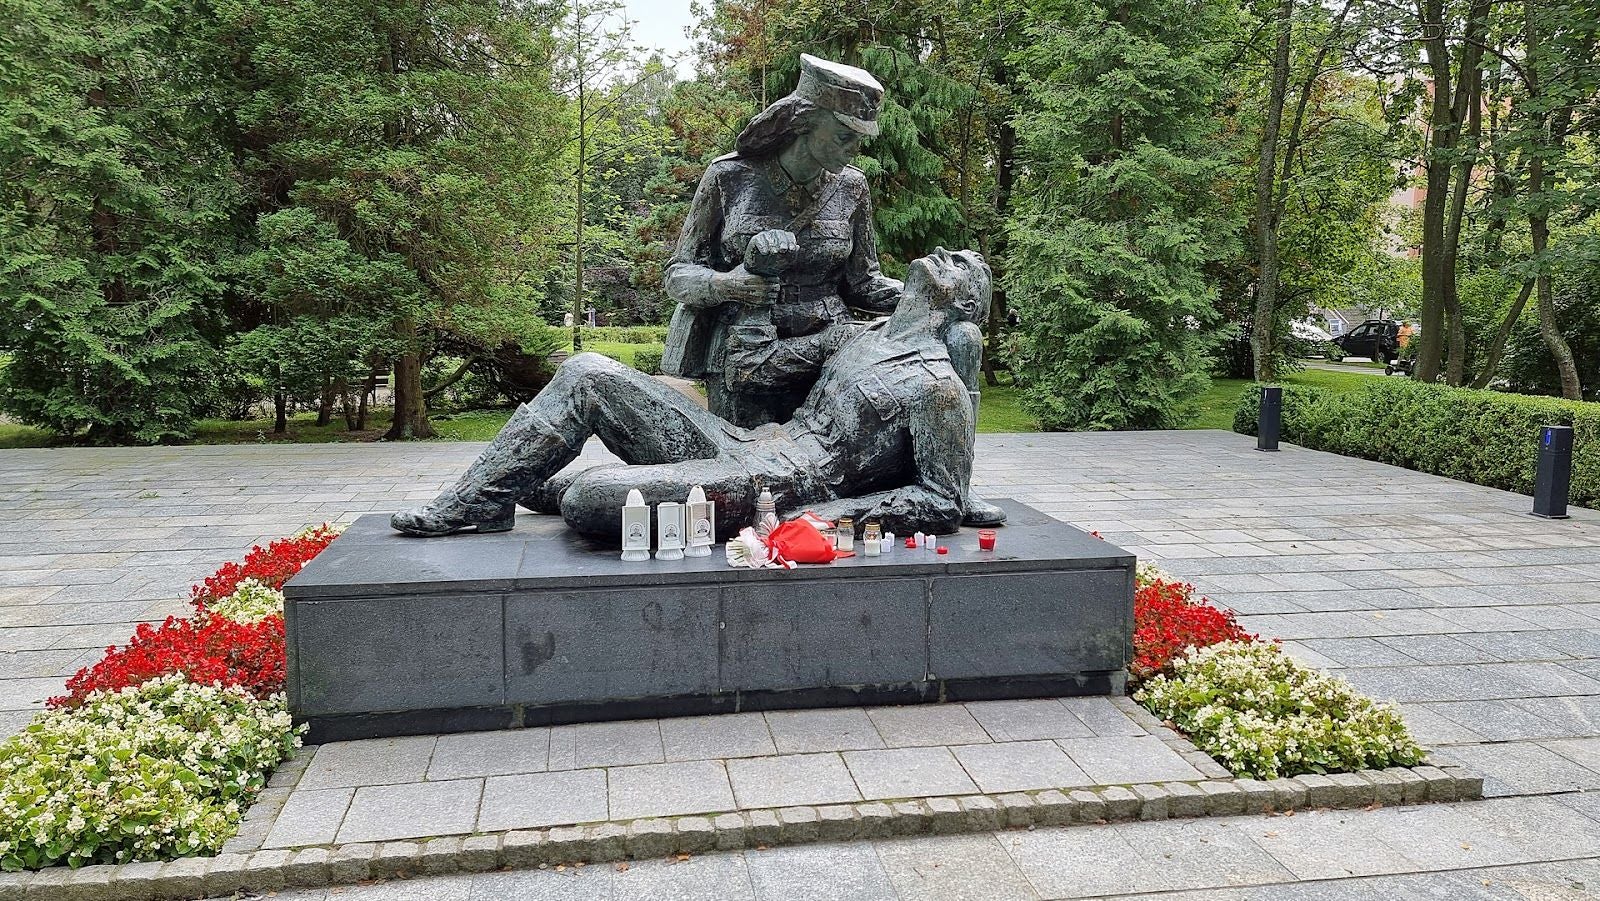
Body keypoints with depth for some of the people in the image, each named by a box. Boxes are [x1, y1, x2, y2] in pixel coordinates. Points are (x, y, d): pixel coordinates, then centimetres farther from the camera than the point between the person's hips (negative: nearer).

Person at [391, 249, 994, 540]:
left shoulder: (938, 386, -6)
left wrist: (813, 516, -16)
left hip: (780, 484, -9)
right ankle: (470, 503, 6)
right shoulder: (871, 333, 19)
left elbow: (946, 505, -10)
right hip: (746, 444, 9)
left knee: (585, 500, -26)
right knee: (586, 374, 2)